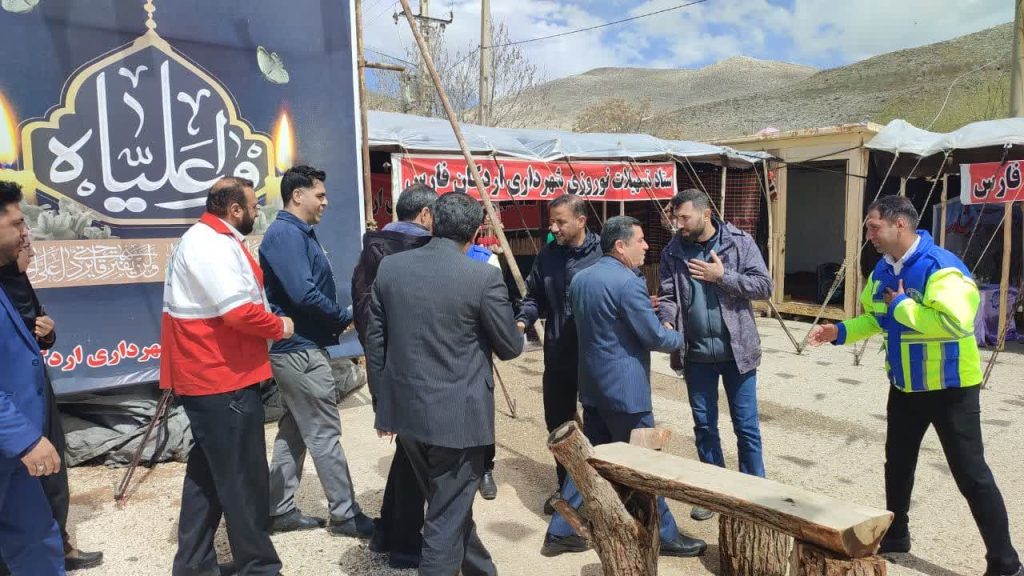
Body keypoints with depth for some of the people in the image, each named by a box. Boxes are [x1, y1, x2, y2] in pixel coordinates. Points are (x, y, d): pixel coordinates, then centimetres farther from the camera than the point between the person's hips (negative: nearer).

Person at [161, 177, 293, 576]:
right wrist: (280, 326, -10)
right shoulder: (213, 244, -18)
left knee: (207, 471, 17)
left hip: (208, 376, 11)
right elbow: (239, 310, -26)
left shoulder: (205, 239, 17)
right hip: (224, 379, -11)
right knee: (243, 478, 0)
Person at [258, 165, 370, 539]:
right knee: (325, 435, -1)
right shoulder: (286, 234, -16)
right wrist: (346, 318, -12)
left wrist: (337, 321, 2)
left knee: (294, 431, 15)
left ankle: (280, 511, 24)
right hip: (301, 350, -10)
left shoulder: (299, 233, 16)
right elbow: (304, 294, -26)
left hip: (297, 348, 10)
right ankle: (345, 514, 10)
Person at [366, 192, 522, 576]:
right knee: (448, 516, 9)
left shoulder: (390, 267, -1)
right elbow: (510, 347, -5)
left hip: (405, 408, 6)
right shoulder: (484, 277, -14)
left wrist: (381, 400, 16)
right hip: (457, 413, -6)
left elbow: (374, 341, 5)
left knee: (450, 504, 24)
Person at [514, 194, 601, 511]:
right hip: (557, 356, 5)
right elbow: (535, 297, 10)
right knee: (557, 423, 17)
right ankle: (565, 484, 37)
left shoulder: (604, 253, -12)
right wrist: (522, 321, -7)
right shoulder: (547, 255, 3)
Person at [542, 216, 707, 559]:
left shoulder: (580, 279, 8)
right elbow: (654, 337, -15)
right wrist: (680, 339, 7)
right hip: (624, 387, -8)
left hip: (593, 385, 8)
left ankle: (560, 532, 19)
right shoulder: (628, 282, -19)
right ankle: (665, 535, 22)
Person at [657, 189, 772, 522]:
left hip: (737, 350, -2)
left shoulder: (740, 242, -6)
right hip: (696, 353, 3)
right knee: (704, 425, 13)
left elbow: (764, 287, -9)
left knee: (746, 426, 7)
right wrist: (666, 322, -20)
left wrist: (722, 275, -19)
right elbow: (667, 296, 0)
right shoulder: (672, 252, 1)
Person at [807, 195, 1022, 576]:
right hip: (905, 386, 8)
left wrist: (902, 306, -26)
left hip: (950, 388, -8)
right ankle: (894, 537, 37)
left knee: (971, 475, 0)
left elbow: (955, 322, -35)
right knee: (897, 466, 18)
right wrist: (840, 332, 0)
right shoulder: (883, 271, 3)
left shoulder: (940, 267, -23)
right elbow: (874, 318, 15)